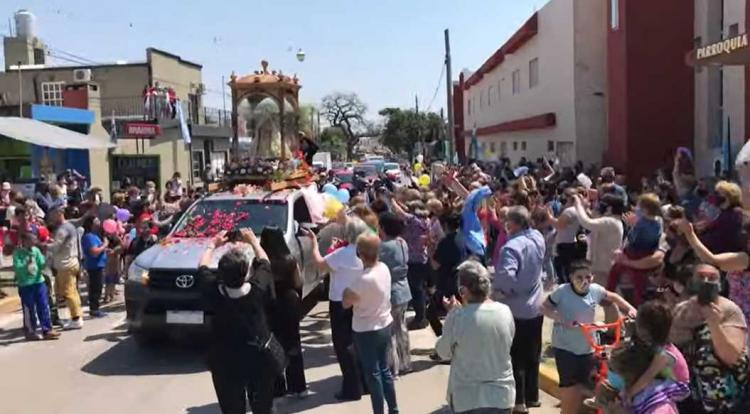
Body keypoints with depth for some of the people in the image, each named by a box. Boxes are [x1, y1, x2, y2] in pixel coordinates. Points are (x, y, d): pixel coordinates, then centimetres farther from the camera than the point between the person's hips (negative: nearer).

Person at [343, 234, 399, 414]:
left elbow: (346, 302, -18)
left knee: (373, 374, 7)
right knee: (384, 370, 20)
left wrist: (347, 289, -2)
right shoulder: (384, 268, -5)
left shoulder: (364, 279, -29)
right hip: (385, 326, 7)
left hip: (367, 332, -7)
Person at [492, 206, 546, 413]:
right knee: (532, 355, 19)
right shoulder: (538, 238, -4)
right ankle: (532, 396, 31)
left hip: (515, 309, -7)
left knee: (515, 357, 8)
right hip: (535, 307, 7)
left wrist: (498, 291, -18)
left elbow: (505, 277, -36)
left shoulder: (512, 247, -26)